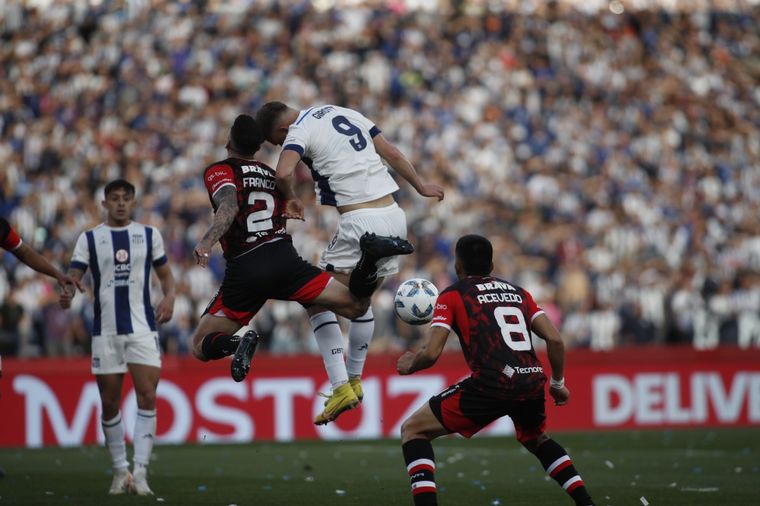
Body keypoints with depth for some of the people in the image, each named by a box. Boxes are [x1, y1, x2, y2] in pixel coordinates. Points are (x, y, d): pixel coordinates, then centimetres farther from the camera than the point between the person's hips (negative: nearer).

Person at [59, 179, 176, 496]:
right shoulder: (89, 239, 4)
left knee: (147, 396, -13)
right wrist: (67, 294, -25)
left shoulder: (149, 235, 8)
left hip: (143, 328, 0)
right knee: (109, 403, 4)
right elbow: (74, 276, -3)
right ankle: (120, 471, 19)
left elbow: (165, 274, 15)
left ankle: (140, 473, -14)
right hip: (105, 330, 0)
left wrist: (169, 297, -5)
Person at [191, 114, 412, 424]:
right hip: (285, 259, 4)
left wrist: (207, 241, -33)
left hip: (244, 270, -4)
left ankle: (237, 343, -27)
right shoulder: (273, 175, 21)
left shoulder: (219, 172, 2)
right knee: (355, 307, 4)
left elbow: (229, 206, -19)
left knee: (201, 347, 7)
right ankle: (370, 256, -25)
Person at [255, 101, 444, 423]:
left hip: (361, 222, -8)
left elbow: (283, 173, -25)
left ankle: (340, 386, -9)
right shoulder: (345, 113, 17)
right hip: (394, 216, 8)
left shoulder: (299, 132, -5)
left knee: (318, 302, 1)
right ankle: (355, 379, 31)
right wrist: (421, 187, 32)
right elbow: (392, 154, 20)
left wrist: (290, 199, -4)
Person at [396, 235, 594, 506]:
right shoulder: (518, 292, 22)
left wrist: (410, 364, 19)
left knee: (412, 430, 9)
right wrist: (558, 383, 26)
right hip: (532, 382, 5)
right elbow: (555, 339, 13)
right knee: (536, 439, 37)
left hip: (491, 385, -5)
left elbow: (431, 353, -2)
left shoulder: (453, 295, 9)